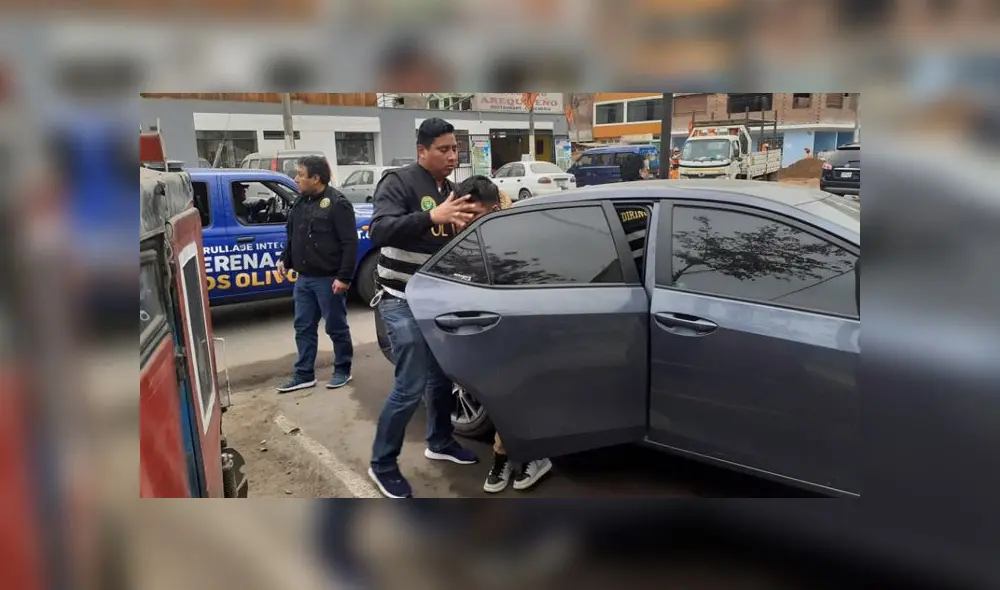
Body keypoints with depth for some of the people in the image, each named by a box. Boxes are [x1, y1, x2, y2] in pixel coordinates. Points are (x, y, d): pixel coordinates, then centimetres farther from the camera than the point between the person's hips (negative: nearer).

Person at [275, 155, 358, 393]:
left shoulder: (337, 203, -14)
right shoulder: (301, 202, 11)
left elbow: (350, 243, -18)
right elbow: (292, 236, 23)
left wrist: (344, 277, -21)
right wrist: (285, 259, 11)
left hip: (328, 279, -8)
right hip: (303, 279, 8)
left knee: (336, 327, 5)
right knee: (303, 328, 11)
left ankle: (343, 371, 21)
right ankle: (304, 375, 21)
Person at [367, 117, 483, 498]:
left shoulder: (451, 190, 11)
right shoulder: (398, 182, -12)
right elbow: (378, 232, -29)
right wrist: (432, 216, -39)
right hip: (401, 300, -7)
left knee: (442, 374, 15)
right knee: (411, 386, -9)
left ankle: (439, 442, 37)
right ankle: (382, 465, 9)